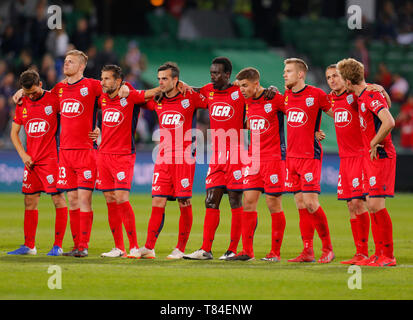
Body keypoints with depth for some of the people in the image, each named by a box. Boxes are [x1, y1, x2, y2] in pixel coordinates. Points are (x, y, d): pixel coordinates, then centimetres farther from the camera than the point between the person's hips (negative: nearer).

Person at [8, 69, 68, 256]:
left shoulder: (53, 100, -6)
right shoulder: (22, 104, 10)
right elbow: (14, 132, 16)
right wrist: (23, 154, 6)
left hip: (51, 158, -6)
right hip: (31, 160, 6)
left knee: (58, 199, -7)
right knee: (29, 201, 8)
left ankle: (58, 245, -4)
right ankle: (29, 246, 14)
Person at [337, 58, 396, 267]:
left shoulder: (372, 95, -17)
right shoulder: (362, 96, 12)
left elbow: (389, 122, -29)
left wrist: (374, 144, -18)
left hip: (380, 156, -10)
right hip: (371, 157, 10)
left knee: (376, 204, -11)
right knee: (372, 205, 10)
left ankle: (388, 256, -7)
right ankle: (379, 253, 16)